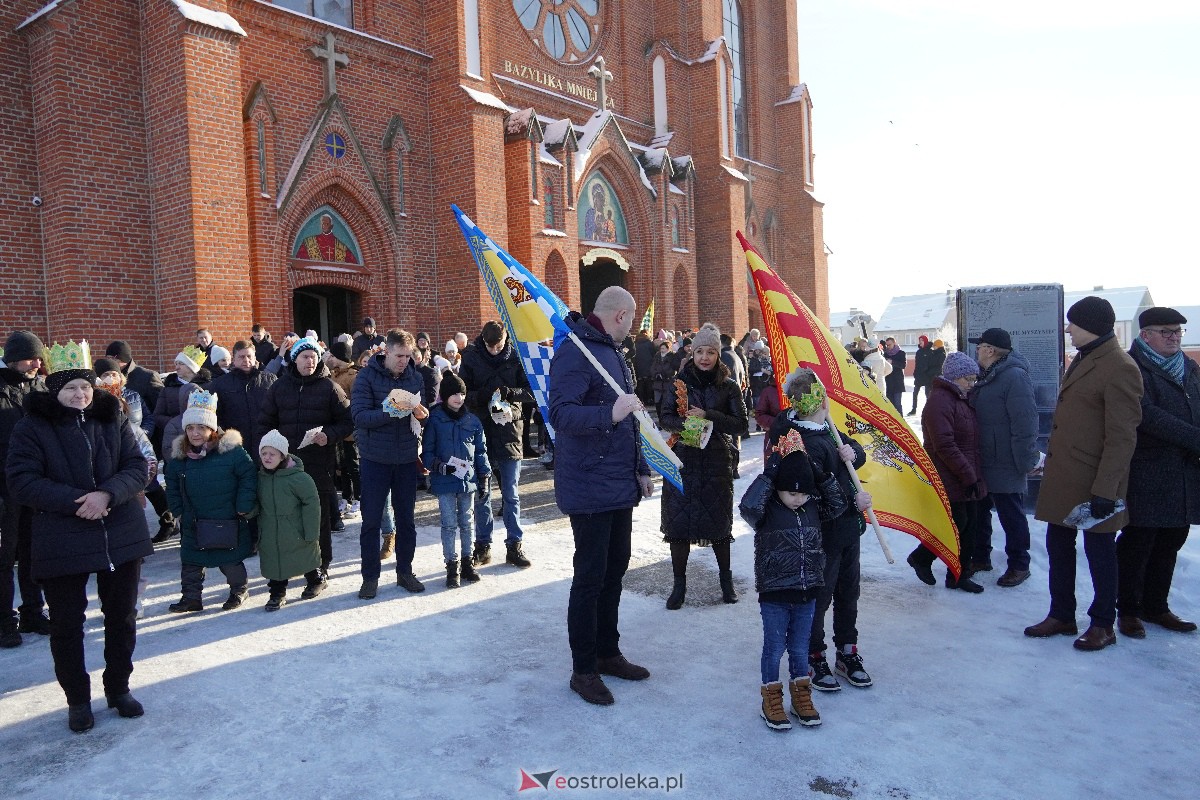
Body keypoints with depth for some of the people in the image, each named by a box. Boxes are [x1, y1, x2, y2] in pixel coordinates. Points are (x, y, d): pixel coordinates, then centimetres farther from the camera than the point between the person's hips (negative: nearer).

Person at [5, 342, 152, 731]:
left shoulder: (113, 419, 3)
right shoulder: (32, 427, -5)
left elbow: (137, 467, -1)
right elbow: (21, 482, -12)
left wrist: (108, 494, -20)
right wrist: (75, 501, -22)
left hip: (121, 535, 3)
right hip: (61, 543, -2)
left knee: (122, 617, 13)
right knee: (66, 623, 7)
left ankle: (119, 688, 31)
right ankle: (77, 699, 25)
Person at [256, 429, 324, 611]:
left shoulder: (298, 477, -19)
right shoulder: (260, 478, 1)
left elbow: (312, 504, -16)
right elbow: (258, 506, 14)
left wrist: (311, 533, -15)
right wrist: (257, 532, 13)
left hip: (296, 535, -4)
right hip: (270, 537, 4)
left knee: (306, 561, 12)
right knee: (274, 564, 7)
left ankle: (316, 581, 36)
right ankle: (277, 593, 23)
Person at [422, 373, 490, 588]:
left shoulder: (473, 421, 5)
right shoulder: (434, 420, -6)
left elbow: (481, 451, 10)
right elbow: (427, 452, -5)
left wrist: (484, 475, 5)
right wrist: (441, 466, -19)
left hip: (468, 480, 3)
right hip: (444, 481, -3)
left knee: (467, 523, 13)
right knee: (449, 524, 3)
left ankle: (467, 562, 25)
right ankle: (452, 566, 13)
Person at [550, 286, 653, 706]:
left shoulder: (613, 353, 17)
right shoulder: (575, 352, -14)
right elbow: (560, 414, -26)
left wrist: (640, 467, 20)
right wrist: (608, 413, -39)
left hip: (620, 486, 9)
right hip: (589, 489, -9)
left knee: (614, 571, 16)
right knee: (590, 577, -1)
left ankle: (607, 652, 31)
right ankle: (583, 669, 13)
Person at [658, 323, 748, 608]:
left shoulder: (729, 387, 2)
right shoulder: (679, 382, 4)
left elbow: (740, 424, -4)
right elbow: (664, 418, 1)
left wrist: (707, 416, -16)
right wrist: (684, 424, -20)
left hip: (717, 462, 0)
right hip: (683, 460, 0)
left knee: (719, 520, 7)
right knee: (678, 520, 0)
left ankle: (726, 579, 28)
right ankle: (679, 584, 13)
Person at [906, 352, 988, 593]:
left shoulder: (961, 399, 15)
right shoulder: (940, 400, -17)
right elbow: (944, 445, -23)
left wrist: (975, 474, 16)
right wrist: (968, 476, -21)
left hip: (968, 479, 10)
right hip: (950, 480, -10)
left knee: (970, 523, 11)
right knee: (957, 523, -6)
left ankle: (960, 576, 22)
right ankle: (921, 557, 15)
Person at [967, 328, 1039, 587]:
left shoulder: (1014, 376, -19)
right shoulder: (986, 376, 12)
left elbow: (1025, 422, -23)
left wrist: (1025, 460, -22)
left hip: (1004, 466, -10)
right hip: (982, 463, 10)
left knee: (1011, 515, 3)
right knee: (978, 510, 18)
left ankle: (1019, 565, 16)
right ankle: (980, 558, 32)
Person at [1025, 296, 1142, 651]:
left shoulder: (1119, 368, -17)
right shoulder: (1082, 360, 13)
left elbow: (1122, 438, -20)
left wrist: (1105, 490, -22)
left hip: (1093, 481, -9)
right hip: (1062, 476, 9)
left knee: (1099, 550, 6)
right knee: (1058, 545, 15)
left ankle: (1103, 625, 21)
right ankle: (1062, 615, 27)